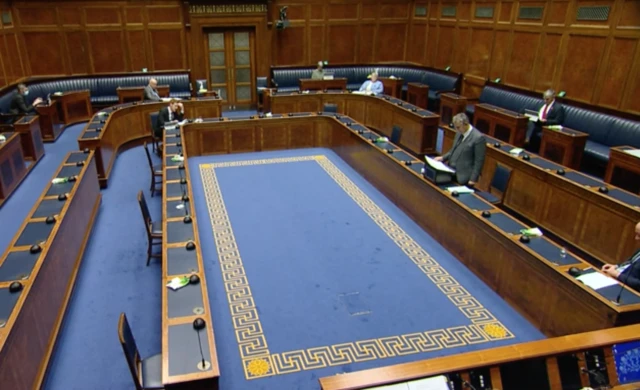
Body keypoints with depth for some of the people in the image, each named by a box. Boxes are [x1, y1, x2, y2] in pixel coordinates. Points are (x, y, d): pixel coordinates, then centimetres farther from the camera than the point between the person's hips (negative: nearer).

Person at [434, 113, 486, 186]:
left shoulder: (478, 138, -17)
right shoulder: (460, 133, 6)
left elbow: (479, 161, -14)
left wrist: (473, 179, -15)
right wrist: (443, 158, 7)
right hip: (451, 173, 7)